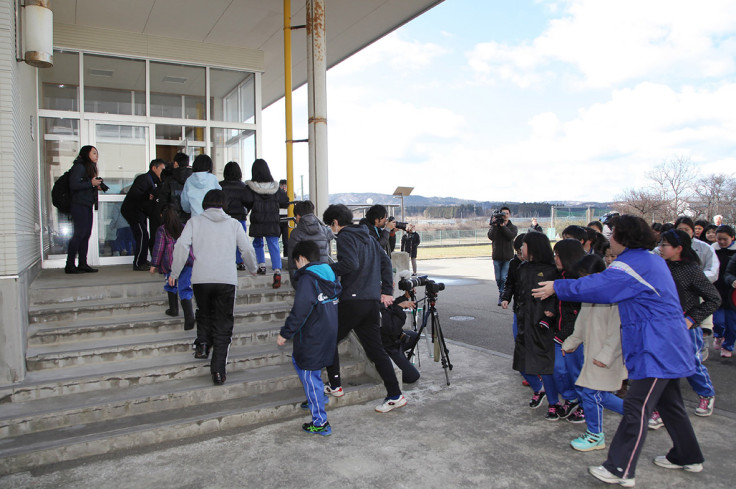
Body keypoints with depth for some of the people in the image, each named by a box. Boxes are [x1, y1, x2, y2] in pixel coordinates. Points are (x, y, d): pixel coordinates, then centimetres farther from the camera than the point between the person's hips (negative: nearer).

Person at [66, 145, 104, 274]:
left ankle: (82, 264, 11)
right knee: (79, 234, -10)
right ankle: (70, 265, -5)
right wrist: (91, 183, -16)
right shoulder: (79, 167, -8)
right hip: (79, 205, -9)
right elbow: (74, 185, -18)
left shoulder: (89, 167, 20)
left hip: (87, 205, 9)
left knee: (86, 234, 7)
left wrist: (96, 186, 5)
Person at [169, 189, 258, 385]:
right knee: (223, 325, 5)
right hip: (227, 279, 0)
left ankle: (202, 343, 7)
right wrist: (253, 269, 30)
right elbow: (247, 250, 12)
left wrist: (174, 273, 7)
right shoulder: (233, 223, 12)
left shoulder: (195, 221, 9)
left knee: (204, 313, 27)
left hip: (201, 278, 0)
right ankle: (218, 371, 0)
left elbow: (182, 245, -1)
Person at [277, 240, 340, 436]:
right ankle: (318, 395, 35)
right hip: (328, 336, 9)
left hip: (312, 337, -9)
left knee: (310, 376, 1)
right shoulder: (329, 275, 9)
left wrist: (285, 333, -11)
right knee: (298, 361, 27)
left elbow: (299, 312, -21)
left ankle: (320, 423, 8)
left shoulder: (307, 279, -17)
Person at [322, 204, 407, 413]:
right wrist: (386, 291, 16)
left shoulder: (345, 237, -7)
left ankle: (335, 386, 18)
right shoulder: (368, 237, 19)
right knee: (375, 349, 9)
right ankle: (395, 395, 6)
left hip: (353, 300, -8)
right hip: (372, 301, 8)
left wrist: (328, 269, -9)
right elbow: (385, 261, 17)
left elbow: (350, 264, -23)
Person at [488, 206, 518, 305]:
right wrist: (494, 225, -21)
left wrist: (502, 225, -20)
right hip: (497, 257, 1)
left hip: (508, 257, -1)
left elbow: (511, 236, -16)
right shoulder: (495, 226, 5)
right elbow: (491, 237, -12)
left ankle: (502, 297, -3)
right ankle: (501, 294, 26)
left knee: (504, 278, -10)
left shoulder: (513, 227, 6)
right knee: (498, 279, 6)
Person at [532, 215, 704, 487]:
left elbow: (594, 287, -18)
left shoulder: (629, 264, -19)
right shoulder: (652, 259, 13)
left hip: (655, 350, -10)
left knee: (636, 409, -6)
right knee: (669, 403, 23)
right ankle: (687, 457, 37)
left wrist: (556, 288, -7)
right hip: (668, 347, 10)